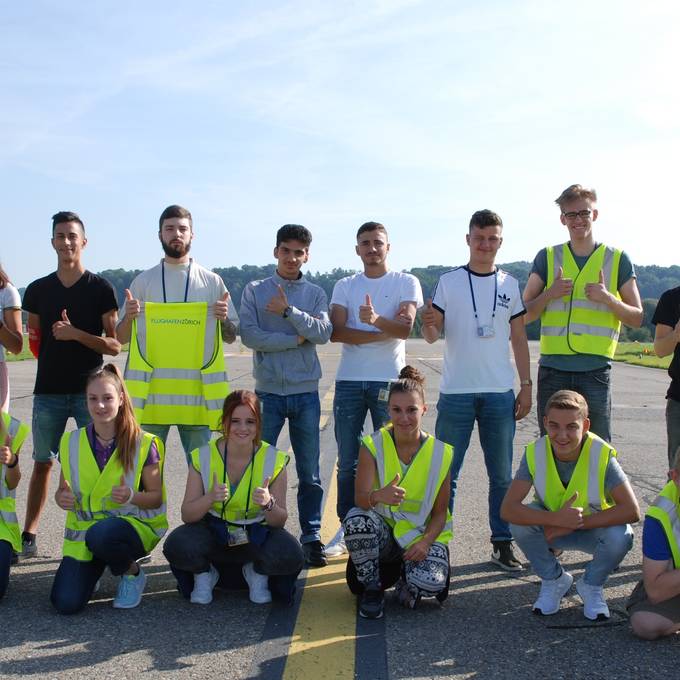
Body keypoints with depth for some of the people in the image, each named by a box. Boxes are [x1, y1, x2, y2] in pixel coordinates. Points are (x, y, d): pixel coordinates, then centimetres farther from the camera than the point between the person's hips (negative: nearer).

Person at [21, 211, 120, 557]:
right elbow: (33, 340, 18)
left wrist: (76, 334, -15)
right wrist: (33, 337, -1)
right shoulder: (38, 289, 9)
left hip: (89, 389, -2)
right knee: (42, 462, 9)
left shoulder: (100, 288, 0)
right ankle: (29, 534, 19)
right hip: (48, 391, 3)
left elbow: (114, 346, -3)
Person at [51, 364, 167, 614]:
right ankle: (94, 568, 19)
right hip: (83, 527, 3)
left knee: (100, 534, -38)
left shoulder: (143, 444, -9)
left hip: (133, 524, -3)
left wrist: (132, 496, -25)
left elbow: (156, 498, -4)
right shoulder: (72, 443, 1)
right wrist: (61, 497, -13)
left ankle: (132, 573, -4)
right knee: (66, 603, -16)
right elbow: (63, 490, 11)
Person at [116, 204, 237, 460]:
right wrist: (129, 317, -12)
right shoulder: (143, 281, 7)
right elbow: (121, 337, 9)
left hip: (197, 385, 0)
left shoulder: (212, 281, 7)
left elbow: (231, 337, 9)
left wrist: (223, 319, -12)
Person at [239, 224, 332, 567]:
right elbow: (249, 336, -10)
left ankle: (311, 536, 17)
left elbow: (323, 333, -8)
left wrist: (288, 311, -16)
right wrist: (296, 339, -9)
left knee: (310, 473, 6)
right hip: (268, 392, -1)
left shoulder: (315, 294, 8)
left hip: (306, 392, 1)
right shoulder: (255, 291, 3)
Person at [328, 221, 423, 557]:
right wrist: (385, 332, -11)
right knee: (348, 463, 6)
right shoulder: (345, 286, 11)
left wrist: (375, 319, -32)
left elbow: (405, 329, -12)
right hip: (349, 381, 2)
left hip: (389, 380, -2)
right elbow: (336, 332, -4)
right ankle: (346, 530, 16)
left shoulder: (406, 283, 5)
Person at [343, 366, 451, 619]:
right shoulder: (373, 445, -10)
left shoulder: (440, 452, -7)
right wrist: (378, 497, -44)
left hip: (422, 534, 0)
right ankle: (372, 588, -7)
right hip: (383, 530, 0)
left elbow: (440, 512, -2)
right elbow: (360, 499, -20)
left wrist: (425, 542, -21)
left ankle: (406, 583, 9)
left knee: (431, 584, -31)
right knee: (356, 519, -34)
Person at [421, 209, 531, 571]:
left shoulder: (510, 284, 8)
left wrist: (526, 385, 4)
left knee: (502, 475, 8)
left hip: (500, 393, 2)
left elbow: (519, 339, 10)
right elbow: (432, 335, 1)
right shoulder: (448, 282, 3)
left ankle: (502, 543, 18)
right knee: (445, 474, 3)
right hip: (456, 392, -2)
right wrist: (428, 324, -23)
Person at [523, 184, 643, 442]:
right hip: (552, 369, 1)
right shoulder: (547, 258, 9)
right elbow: (524, 316, 9)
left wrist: (607, 298, -10)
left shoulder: (618, 259, 7)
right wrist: (550, 294, -10)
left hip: (596, 370, -1)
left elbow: (637, 318, 8)